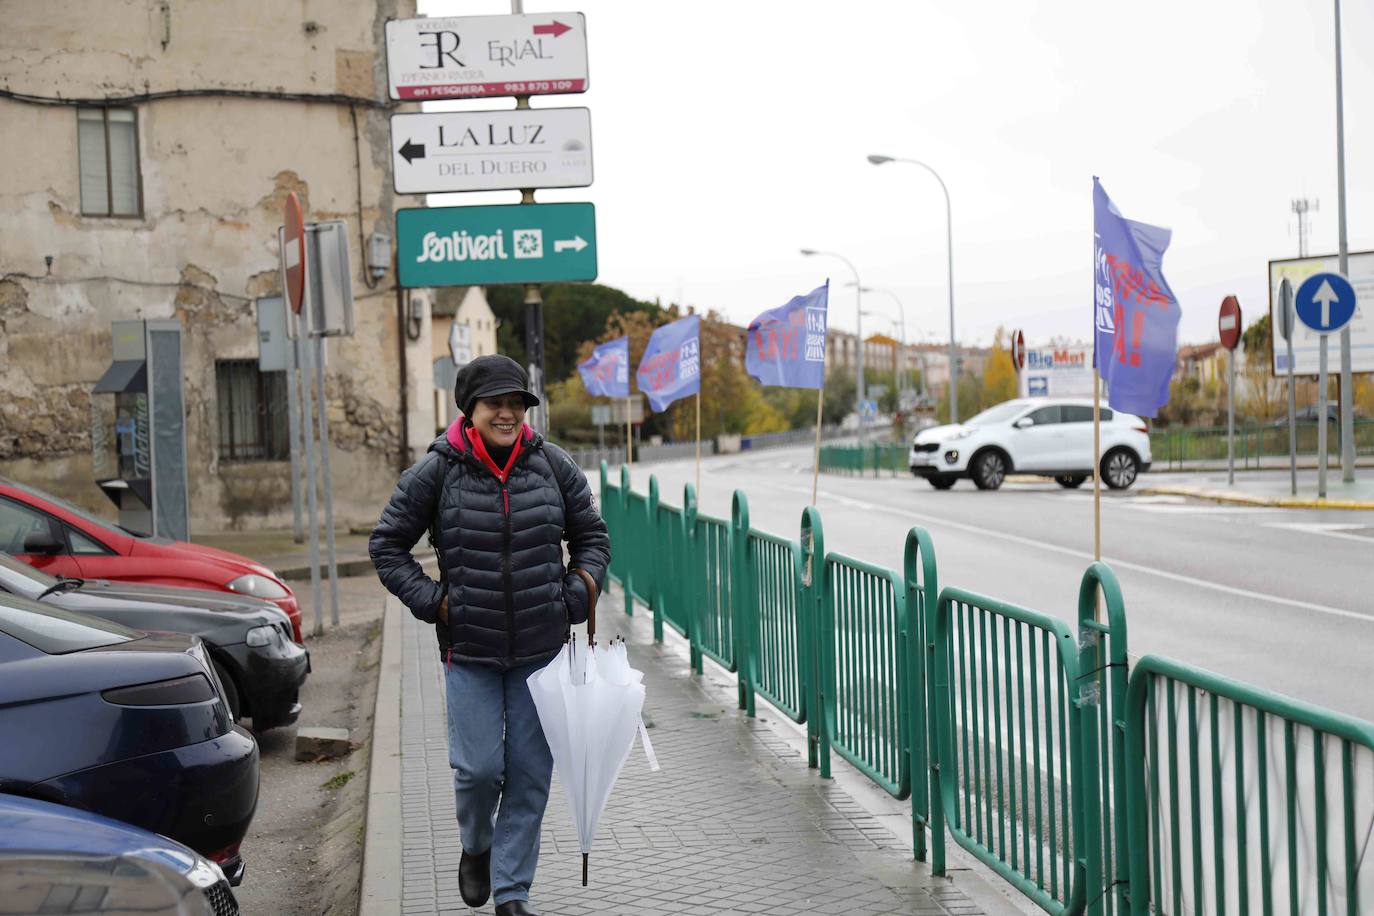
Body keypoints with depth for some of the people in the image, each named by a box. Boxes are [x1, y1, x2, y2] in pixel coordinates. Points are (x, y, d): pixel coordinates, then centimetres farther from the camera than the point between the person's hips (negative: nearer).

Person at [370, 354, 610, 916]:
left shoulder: (552, 464, 2)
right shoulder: (438, 470, -4)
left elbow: (592, 535, 14)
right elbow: (386, 545, 4)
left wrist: (577, 592, 0)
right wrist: (430, 601, -5)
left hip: (541, 648, 2)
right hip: (469, 650, -2)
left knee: (530, 773, 4)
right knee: (478, 767, -3)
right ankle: (476, 848, 31)